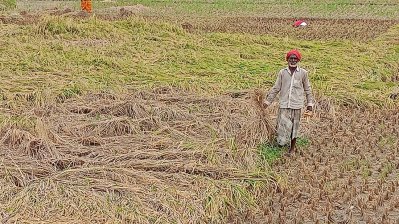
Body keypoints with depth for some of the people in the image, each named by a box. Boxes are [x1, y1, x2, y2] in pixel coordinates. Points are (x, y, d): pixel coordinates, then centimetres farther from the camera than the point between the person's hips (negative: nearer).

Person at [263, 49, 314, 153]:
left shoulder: (303, 73, 1)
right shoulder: (282, 72, 2)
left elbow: (307, 90, 7)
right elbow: (276, 88, 8)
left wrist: (310, 104, 7)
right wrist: (268, 101, 8)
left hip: (296, 105, 0)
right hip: (284, 104, 0)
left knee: (294, 127, 9)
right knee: (283, 125, -2)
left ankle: (292, 148, 24)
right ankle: (282, 141, 22)